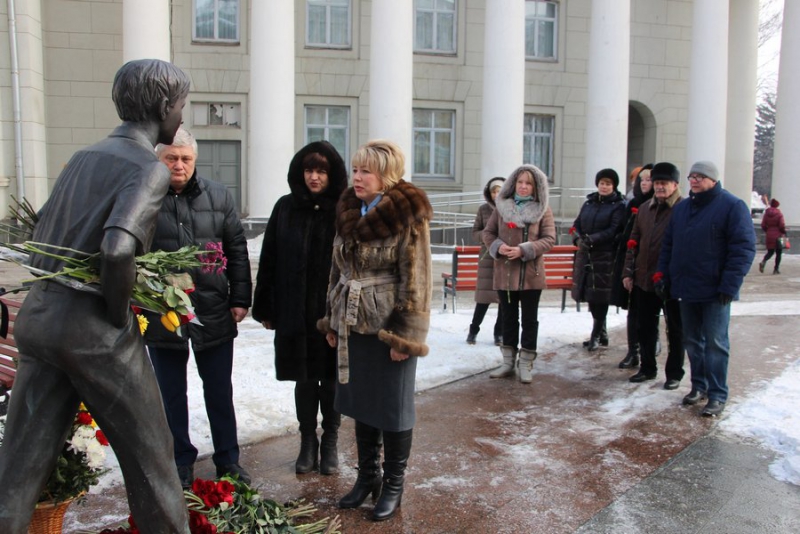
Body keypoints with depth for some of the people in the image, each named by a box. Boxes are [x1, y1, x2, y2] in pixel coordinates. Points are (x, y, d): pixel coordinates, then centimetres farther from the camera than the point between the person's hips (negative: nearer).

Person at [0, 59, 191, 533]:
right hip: (95, 329, -7)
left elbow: (42, 238, 17)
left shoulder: (84, 157, 13)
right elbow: (117, 249, -28)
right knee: (148, 453, 9)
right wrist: (121, 314, -13)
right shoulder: (149, 169, -12)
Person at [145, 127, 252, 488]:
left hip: (214, 313, 2)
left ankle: (228, 461, 29)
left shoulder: (217, 196, 2)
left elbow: (237, 250, 5)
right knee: (172, 394, 13)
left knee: (219, 391, 13)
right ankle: (181, 464, 29)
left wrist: (240, 299, 1)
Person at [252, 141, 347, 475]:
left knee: (331, 379, 11)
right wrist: (265, 309, 2)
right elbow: (269, 261, 4)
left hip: (335, 313, -2)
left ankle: (330, 443, 28)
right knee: (304, 379, 13)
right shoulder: (286, 208, 3)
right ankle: (308, 442, 29)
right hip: (295, 313, 2)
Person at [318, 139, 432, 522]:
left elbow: (416, 280, -14)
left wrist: (405, 335, -16)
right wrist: (332, 319, 14)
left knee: (392, 407, 7)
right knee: (360, 403, 15)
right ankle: (367, 476, 34)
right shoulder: (349, 212, 8)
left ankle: (394, 485, 25)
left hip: (389, 327, -6)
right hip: (353, 324, 6)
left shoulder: (408, 216, -12)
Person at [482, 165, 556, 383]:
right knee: (508, 318, 13)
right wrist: (498, 246, -12)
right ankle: (508, 362, 25)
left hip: (531, 273, -2)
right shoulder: (502, 205, 5)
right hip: (505, 272, 2)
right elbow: (488, 232, 8)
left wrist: (524, 250, -19)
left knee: (529, 319, 7)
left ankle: (526, 365, 18)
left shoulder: (543, 209, -2)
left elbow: (549, 238, -7)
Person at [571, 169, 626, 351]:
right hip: (585, 254, 6)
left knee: (600, 295, -5)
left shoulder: (619, 206, -2)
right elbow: (577, 224, 11)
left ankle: (596, 335, 5)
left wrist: (592, 239, -22)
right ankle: (602, 333, 23)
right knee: (589, 293, 9)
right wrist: (578, 238, -9)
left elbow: (615, 230, -13)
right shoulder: (589, 203, 14)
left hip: (605, 256, -5)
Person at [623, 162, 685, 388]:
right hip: (644, 280, 6)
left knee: (675, 329, 8)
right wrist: (628, 272, 10)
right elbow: (633, 242, 13)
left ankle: (674, 373, 20)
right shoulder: (644, 208, 11)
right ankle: (647, 368, 30)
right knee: (645, 327, 15)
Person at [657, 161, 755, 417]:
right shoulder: (681, 208, 12)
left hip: (715, 291, -6)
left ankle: (717, 395, 8)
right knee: (692, 340, 13)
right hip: (686, 289, 6)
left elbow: (744, 249, -12)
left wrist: (729, 286, -18)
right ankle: (699, 386, 26)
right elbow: (668, 245, 16)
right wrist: (662, 276, 7)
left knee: (715, 343, -1)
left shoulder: (733, 206, -7)